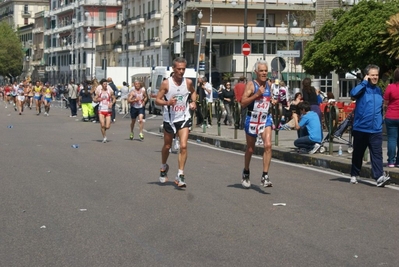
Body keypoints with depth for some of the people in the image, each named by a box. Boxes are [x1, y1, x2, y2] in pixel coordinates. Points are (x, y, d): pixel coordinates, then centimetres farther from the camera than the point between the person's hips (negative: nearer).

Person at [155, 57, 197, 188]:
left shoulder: (188, 82, -3)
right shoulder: (166, 83, -11)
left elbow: (193, 92, 19)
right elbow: (157, 100, -7)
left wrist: (193, 102, 1)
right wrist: (167, 102, -26)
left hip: (184, 118, 1)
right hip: (169, 119, 0)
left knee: (183, 146, -14)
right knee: (167, 146, 16)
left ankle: (180, 175, -9)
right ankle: (164, 167, 44)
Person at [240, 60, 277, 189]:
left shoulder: (268, 84, 8)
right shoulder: (251, 85, -9)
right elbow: (243, 103, -16)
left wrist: (273, 101, 6)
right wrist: (257, 94, -23)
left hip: (266, 118, 3)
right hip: (252, 119, -3)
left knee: (268, 145, -17)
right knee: (250, 149, 11)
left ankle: (265, 176, -15)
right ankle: (246, 173, 35)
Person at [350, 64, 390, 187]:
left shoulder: (379, 90, 12)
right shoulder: (362, 88, -3)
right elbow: (353, 93, -27)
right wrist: (365, 82, -17)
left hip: (376, 130, 3)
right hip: (360, 128, -3)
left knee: (377, 153, -7)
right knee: (358, 153, 10)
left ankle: (379, 177, -14)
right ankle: (354, 175, 23)